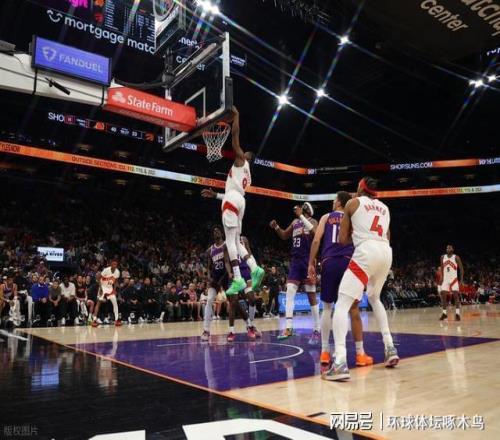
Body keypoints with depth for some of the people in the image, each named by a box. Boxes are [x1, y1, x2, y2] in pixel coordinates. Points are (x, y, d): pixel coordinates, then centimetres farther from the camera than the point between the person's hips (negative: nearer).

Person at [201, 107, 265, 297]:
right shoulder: (247, 174, 32)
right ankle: (255, 269, -7)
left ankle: (238, 279, -21)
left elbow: (235, 135, 0)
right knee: (237, 241, 10)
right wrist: (215, 195, 37)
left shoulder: (240, 159, 9)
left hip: (232, 199, -9)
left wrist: (236, 115, 9)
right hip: (239, 200, 9)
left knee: (230, 240, -14)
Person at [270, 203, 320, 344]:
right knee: (289, 292, -4)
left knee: (311, 295, 0)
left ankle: (316, 330, 10)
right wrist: (276, 227, 7)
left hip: (308, 260, -6)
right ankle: (288, 328, -4)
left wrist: (301, 216, -23)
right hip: (295, 260, 6)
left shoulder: (312, 221, -2)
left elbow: (315, 232, -25)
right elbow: (284, 236, 26)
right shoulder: (295, 222, 16)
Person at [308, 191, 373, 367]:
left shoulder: (326, 217, 14)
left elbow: (316, 240, 2)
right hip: (347, 262, 0)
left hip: (329, 263, 0)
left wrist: (311, 263, 4)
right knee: (353, 308, 5)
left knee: (327, 308, 9)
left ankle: (324, 352, 7)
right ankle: (360, 353, 8)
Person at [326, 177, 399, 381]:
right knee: (374, 298, 31)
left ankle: (340, 362, -26)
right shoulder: (384, 207, 25)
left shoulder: (353, 203, 10)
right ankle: (390, 349, 29)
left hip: (366, 252, -7)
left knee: (342, 304, -10)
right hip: (386, 252, 7)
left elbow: (343, 240, 9)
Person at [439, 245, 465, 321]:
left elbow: (461, 269, -5)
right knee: (443, 296, 1)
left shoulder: (456, 257, -7)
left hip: (454, 279, -4)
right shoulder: (443, 257, 5)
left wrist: (461, 280, -11)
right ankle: (444, 313, 12)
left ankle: (457, 314, -6)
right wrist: (441, 278, 9)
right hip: (445, 279, 4)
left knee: (456, 296, -9)